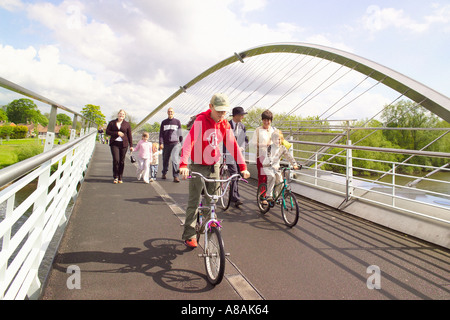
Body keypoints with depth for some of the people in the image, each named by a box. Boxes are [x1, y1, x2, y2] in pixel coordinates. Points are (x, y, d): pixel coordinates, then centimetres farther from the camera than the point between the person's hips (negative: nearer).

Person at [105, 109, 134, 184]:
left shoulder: (127, 124, 8)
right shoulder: (112, 123, 9)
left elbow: (129, 136, 9)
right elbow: (107, 132, 4)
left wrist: (131, 146, 3)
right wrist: (117, 133, -9)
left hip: (123, 144, 1)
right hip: (114, 143, 0)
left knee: (122, 161, 2)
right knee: (116, 160, -13)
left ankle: (120, 178, 12)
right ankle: (115, 177, 2)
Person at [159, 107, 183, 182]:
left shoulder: (177, 122, 8)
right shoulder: (164, 122, 11)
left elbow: (180, 133, 14)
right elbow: (161, 134, 8)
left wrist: (181, 143, 13)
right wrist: (161, 143, -3)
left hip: (175, 143, -2)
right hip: (166, 144, 2)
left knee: (175, 159, -14)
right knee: (165, 160, 11)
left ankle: (176, 176, -12)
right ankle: (164, 173, 32)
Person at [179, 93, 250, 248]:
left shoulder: (225, 125, -1)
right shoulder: (201, 120, -18)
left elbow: (232, 145, -2)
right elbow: (189, 141, -30)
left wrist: (243, 167, -8)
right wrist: (183, 164, -44)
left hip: (214, 166, 5)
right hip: (198, 166, -5)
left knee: (211, 202, 13)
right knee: (194, 202, 0)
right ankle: (189, 235, 14)